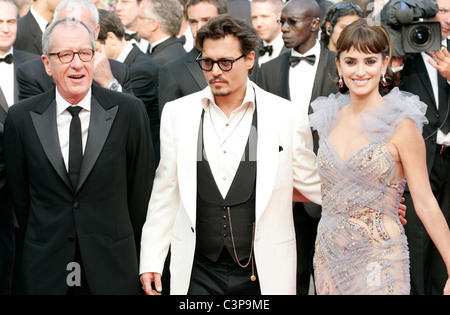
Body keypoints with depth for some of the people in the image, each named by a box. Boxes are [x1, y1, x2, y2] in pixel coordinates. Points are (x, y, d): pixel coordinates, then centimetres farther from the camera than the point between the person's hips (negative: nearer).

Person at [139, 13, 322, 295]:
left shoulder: (288, 116, -4)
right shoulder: (177, 113, 2)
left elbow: (314, 187, 7)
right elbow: (165, 194, 8)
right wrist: (151, 261, 7)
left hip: (264, 272, -1)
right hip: (197, 273, 1)